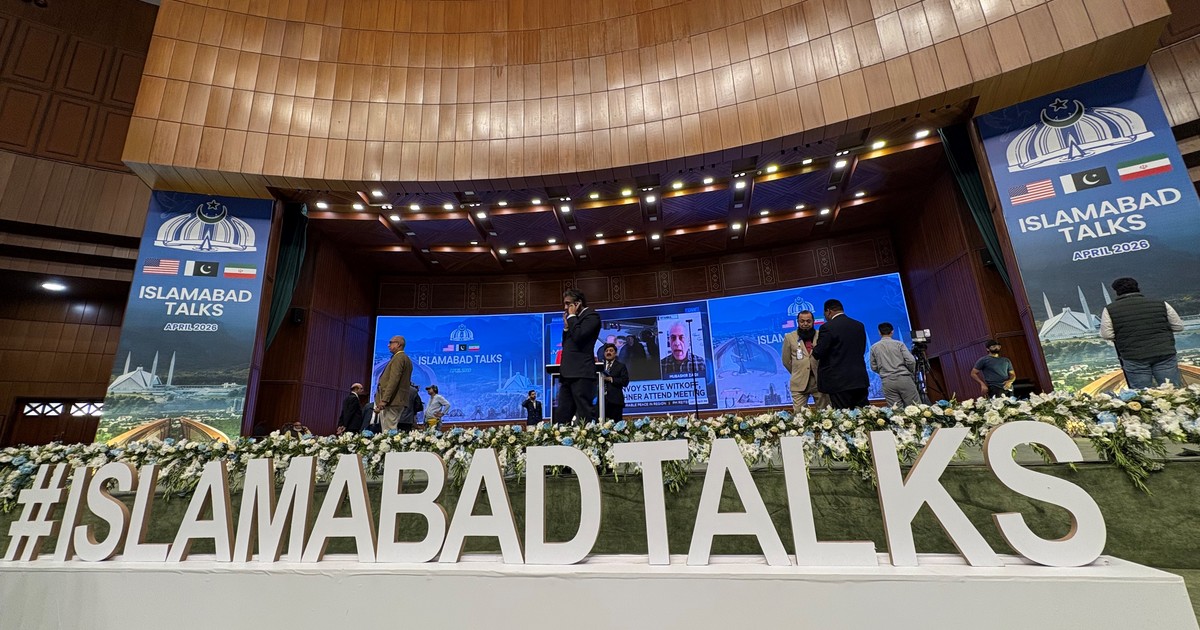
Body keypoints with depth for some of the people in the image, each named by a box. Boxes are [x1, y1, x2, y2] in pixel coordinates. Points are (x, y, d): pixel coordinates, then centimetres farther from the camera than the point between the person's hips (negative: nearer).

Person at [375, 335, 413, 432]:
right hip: (399, 401, 10)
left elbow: (393, 380, -20)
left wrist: (384, 400, -22)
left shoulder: (398, 358, -10)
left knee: (388, 431, -11)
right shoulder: (407, 359, 20)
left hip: (391, 401, -10)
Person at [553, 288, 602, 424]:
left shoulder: (591, 315, -1)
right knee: (561, 416, 6)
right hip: (568, 374, 9)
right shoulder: (575, 319, 24)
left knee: (585, 415, -8)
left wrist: (571, 316, -4)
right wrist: (566, 326, 11)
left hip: (581, 374, -9)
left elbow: (578, 337, -18)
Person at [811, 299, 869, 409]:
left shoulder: (827, 327, -11)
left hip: (839, 382, -6)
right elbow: (862, 350, 16)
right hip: (860, 380, 6)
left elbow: (818, 354, -12)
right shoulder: (860, 325, 10)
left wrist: (814, 349, 9)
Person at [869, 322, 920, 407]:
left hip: (887, 382, 1)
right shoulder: (899, 344, 1)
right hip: (904, 379, -1)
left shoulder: (874, 347, 5)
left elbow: (874, 367, 9)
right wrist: (911, 373, 13)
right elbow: (911, 361, -5)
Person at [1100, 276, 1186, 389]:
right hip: (1165, 354, 3)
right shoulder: (1160, 304, 5)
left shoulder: (1110, 310, -5)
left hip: (1134, 359, -3)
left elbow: (1107, 334, -6)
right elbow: (1178, 326, 12)